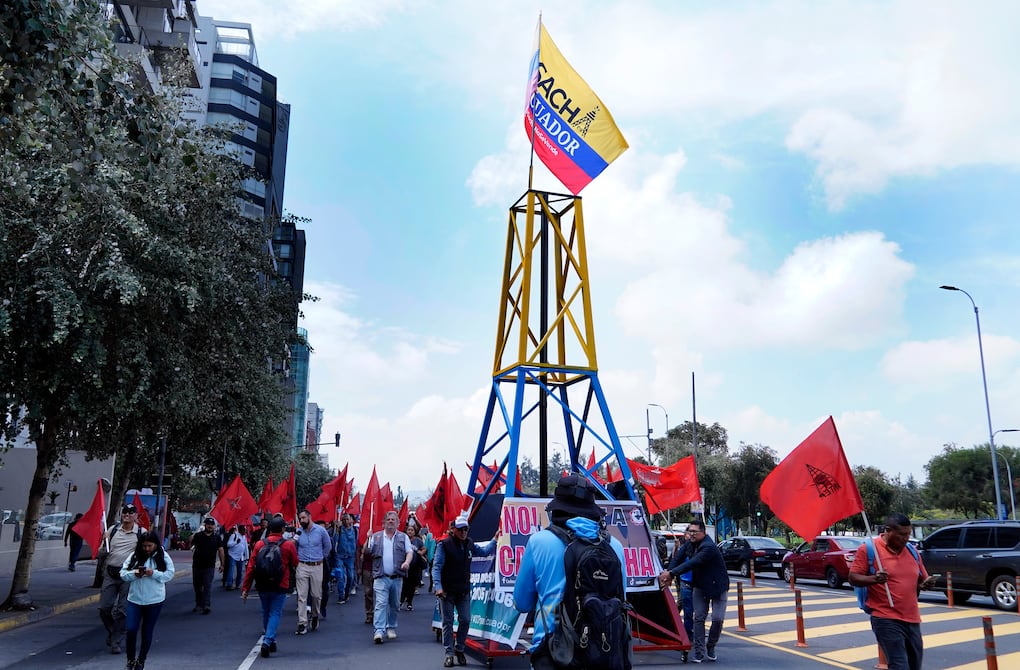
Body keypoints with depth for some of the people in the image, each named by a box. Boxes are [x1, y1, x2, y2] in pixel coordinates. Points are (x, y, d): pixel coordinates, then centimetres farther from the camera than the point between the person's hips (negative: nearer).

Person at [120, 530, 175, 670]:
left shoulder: (163, 556, -5)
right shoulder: (134, 556, -2)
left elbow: (170, 574, -7)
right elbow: (123, 573, -1)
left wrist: (154, 573, -21)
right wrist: (134, 574, -20)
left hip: (154, 600, -1)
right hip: (135, 599, 1)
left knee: (147, 632, 9)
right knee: (131, 629, -4)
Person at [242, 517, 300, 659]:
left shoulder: (259, 544, -4)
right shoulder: (288, 545, -10)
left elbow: (250, 567, -3)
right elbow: (295, 564, 4)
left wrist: (245, 588, 2)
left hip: (263, 586, 3)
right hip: (280, 586, -3)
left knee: (266, 613, 19)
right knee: (275, 614, 5)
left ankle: (271, 641, 29)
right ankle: (267, 641, -11)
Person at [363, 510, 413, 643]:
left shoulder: (403, 537, 9)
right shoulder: (376, 536, 9)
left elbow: (410, 551, 3)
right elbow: (366, 552, 8)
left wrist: (407, 562, -16)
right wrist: (368, 540, -8)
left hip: (397, 577, 2)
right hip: (381, 577, -1)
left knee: (394, 604, 10)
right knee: (381, 603, -11)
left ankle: (391, 628, 25)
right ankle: (379, 630, -15)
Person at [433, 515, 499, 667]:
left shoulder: (469, 544, 8)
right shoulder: (444, 545, -10)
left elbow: (484, 551, 24)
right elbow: (436, 567, -13)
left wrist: (495, 540, 16)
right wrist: (438, 586, -22)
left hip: (464, 592, 5)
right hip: (447, 592, -5)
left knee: (465, 620, 4)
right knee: (448, 622, 3)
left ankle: (459, 649, 22)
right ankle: (449, 653, 11)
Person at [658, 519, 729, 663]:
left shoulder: (709, 547, -30)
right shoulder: (690, 544, -5)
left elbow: (692, 563, -38)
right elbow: (678, 558, -6)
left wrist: (671, 573, -41)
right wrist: (667, 572, -25)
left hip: (718, 586, -6)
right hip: (700, 586, 6)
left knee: (717, 619, -6)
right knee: (699, 618, -1)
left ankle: (710, 647, 17)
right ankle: (699, 652, 3)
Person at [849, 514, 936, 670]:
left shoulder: (912, 552, 11)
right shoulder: (868, 549, -7)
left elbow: (921, 581, 21)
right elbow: (853, 578, -7)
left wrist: (927, 584, -3)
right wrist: (874, 579, -26)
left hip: (912, 619, 7)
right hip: (886, 619, -6)